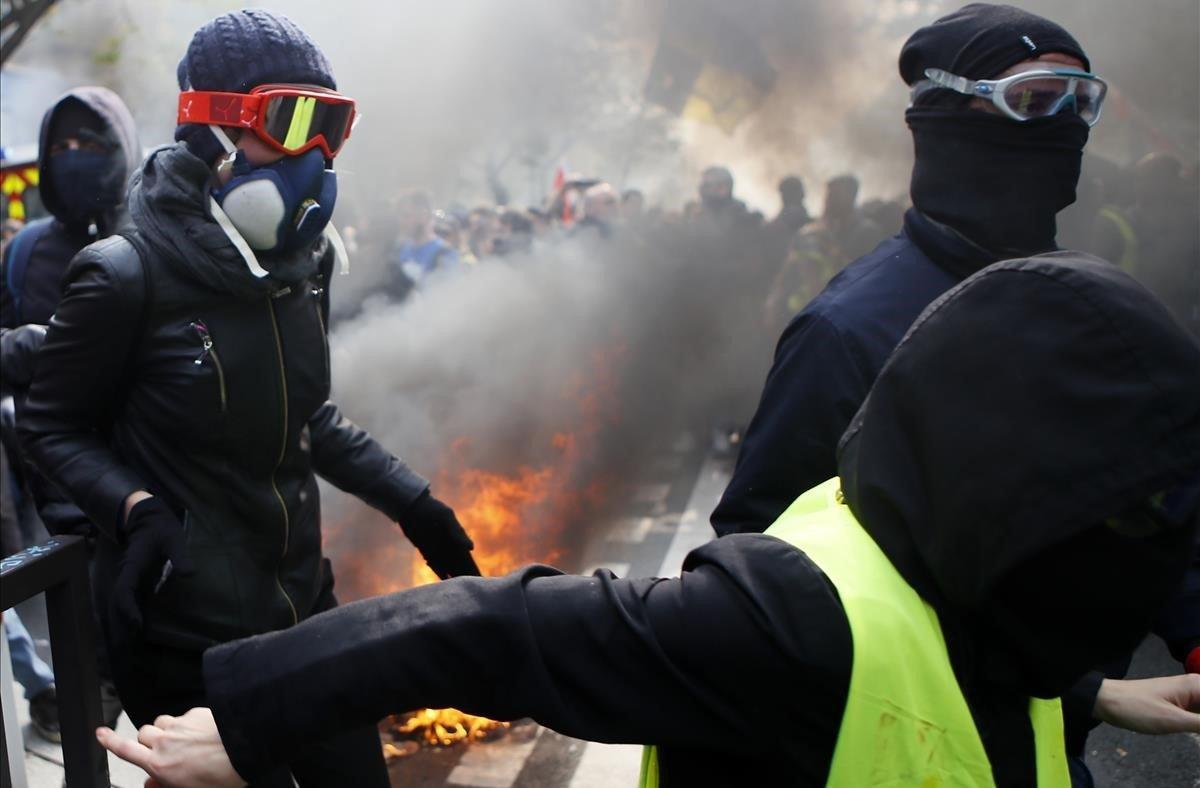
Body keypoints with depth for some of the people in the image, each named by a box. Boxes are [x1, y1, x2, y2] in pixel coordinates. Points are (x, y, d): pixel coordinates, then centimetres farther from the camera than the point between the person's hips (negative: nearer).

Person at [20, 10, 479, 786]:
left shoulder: (302, 259, 2)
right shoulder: (129, 276, -17)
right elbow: (55, 430, -6)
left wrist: (412, 500, 6)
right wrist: (136, 509, -23)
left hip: (302, 605, 7)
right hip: (185, 633, -6)